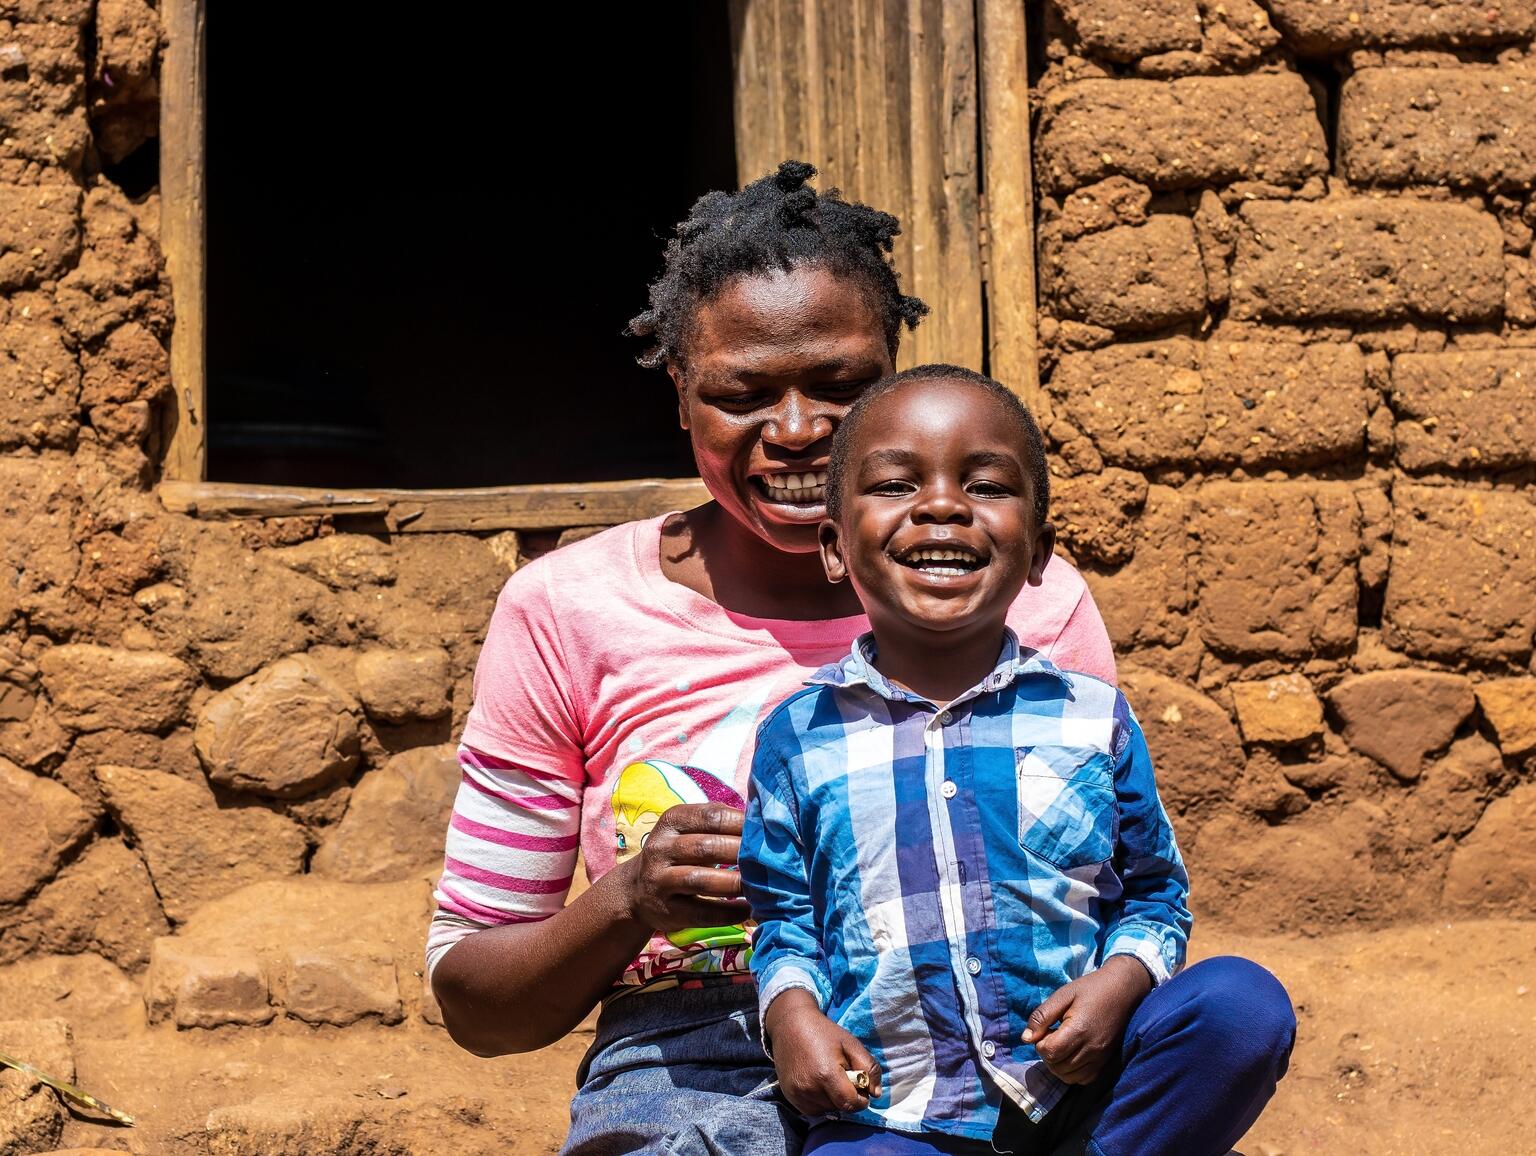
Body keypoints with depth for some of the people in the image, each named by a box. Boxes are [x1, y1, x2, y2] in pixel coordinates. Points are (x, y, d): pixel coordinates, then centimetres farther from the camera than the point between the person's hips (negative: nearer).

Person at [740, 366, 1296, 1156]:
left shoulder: (1093, 718, 4)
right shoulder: (800, 737, 4)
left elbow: (1155, 890, 12)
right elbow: (785, 914, 13)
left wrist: (1120, 981, -8)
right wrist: (791, 1011, -6)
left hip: (1076, 1081, 2)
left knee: (1245, 1005, -21)